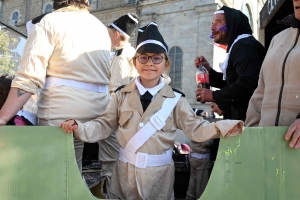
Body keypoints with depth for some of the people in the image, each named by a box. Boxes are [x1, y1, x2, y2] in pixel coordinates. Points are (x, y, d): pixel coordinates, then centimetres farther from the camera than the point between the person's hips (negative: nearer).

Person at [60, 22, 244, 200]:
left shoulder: (175, 99, -3)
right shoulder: (122, 95, 1)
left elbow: (195, 128, -5)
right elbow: (105, 126, 1)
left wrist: (222, 127, -20)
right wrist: (78, 127, -14)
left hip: (159, 174, -1)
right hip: (125, 171, 1)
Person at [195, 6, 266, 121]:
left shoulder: (244, 45, -13)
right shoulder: (237, 46, 20)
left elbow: (248, 82, -28)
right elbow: (230, 83, 24)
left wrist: (215, 96, -18)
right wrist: (209, 70, 8)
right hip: (241, 116, 10)